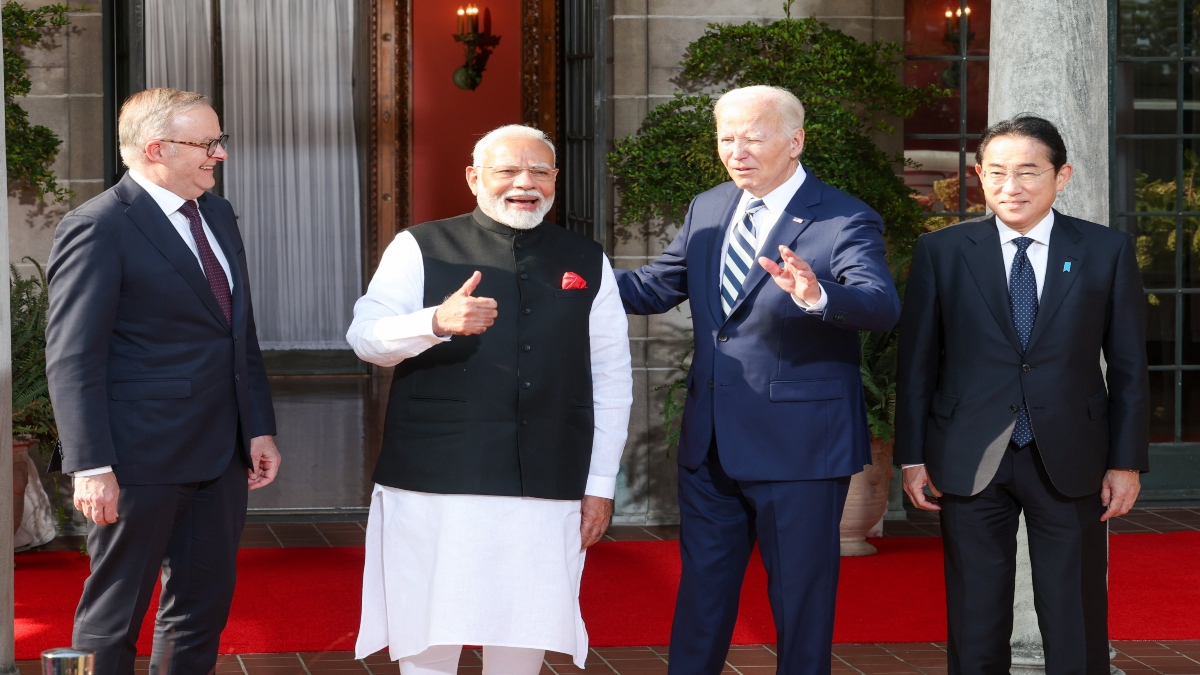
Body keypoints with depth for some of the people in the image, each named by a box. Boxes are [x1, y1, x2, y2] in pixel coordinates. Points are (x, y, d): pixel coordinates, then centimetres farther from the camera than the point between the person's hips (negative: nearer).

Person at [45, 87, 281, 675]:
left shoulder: (217, 214, 13)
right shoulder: (97, 228, -12)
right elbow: (72, 360, -16)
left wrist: (260, 428, 12)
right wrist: (92, 467, -20)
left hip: (221, 455, 8)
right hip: (142, 461, -8)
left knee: (204, 606, 14)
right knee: (114, 614, 4)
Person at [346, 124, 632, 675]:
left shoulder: (586, 263, 12)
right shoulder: (420, 248, 4)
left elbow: (612, 379, 12)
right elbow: (365, 338, -6)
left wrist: (601, 484, 8)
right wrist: (437, 321, -26)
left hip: (549, 492, 2)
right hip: (435, 487, -2)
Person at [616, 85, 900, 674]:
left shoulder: (845, 222, -12)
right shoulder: (707, 210, 8)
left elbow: (882, 305, -27)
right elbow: (653, 289, 10)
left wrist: (817, 295, -48)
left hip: (799, 448, -6)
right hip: (711, 443, 6)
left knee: (801, 596, 8)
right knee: (701, 587, 16)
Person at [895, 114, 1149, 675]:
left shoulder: (1108, 252, 1)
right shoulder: (940, 252, 1)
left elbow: (1129, 366, 4)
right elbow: (916, 362, 4)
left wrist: (1127, 462, 1)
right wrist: (913, 457, 1)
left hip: (1070, 461, 0)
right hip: (970, 463, 0)